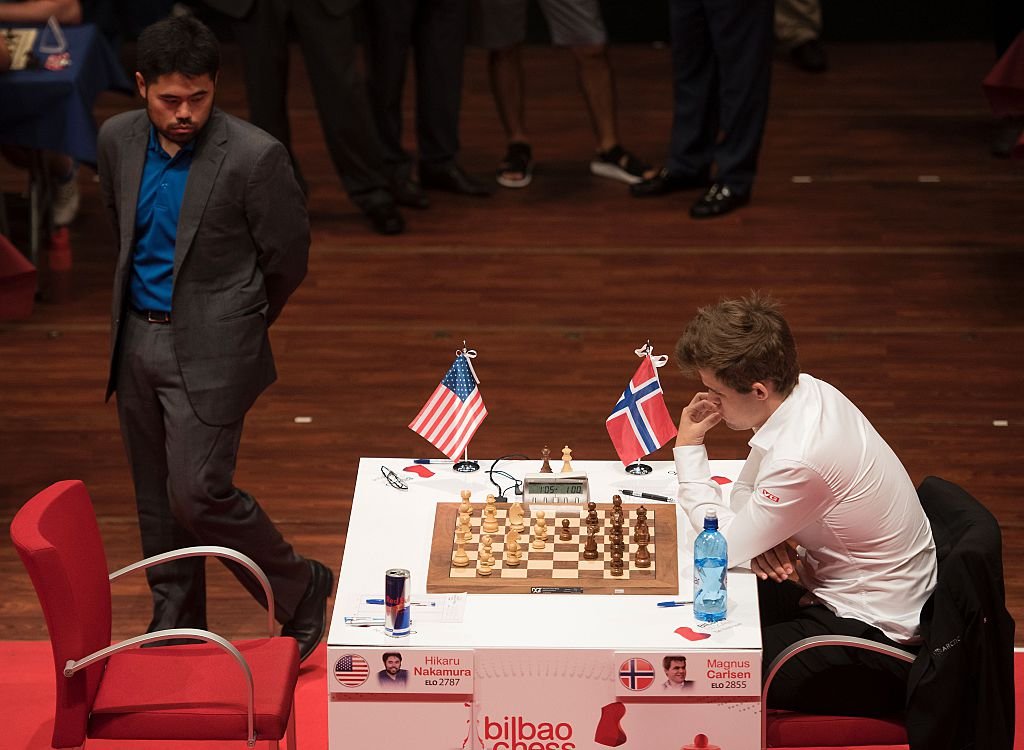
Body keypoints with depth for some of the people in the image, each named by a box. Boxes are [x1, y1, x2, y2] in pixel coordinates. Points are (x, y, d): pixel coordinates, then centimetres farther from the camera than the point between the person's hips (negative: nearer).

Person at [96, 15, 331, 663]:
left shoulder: (255, 157, -18)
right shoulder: (119, 140, -1)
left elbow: (288, 258, -6)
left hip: (210, 352, -6)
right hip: (137, 338, 6)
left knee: (199, 495, -10)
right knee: (157, 499, 14)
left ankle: (301, 590, 12)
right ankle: (175, 624, 30)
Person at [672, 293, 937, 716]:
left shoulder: (800, 459, -32)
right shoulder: (807, 392, -4)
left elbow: (723, 547, -18)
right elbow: (746, 492, 11)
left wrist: (688, 448, -11)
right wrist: (759, 535, -11)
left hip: (876, 645, -10)